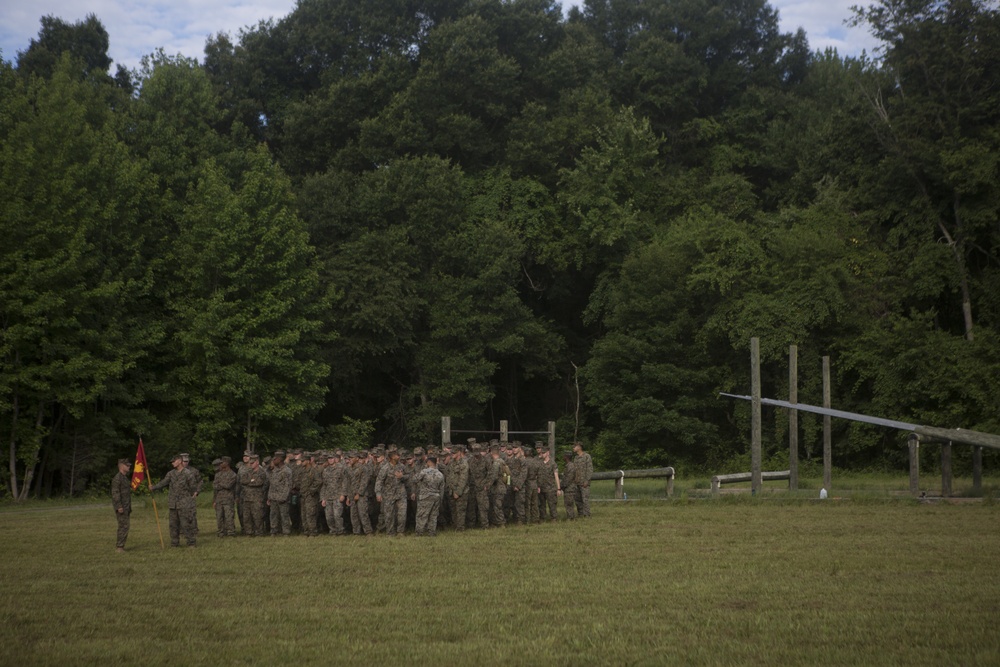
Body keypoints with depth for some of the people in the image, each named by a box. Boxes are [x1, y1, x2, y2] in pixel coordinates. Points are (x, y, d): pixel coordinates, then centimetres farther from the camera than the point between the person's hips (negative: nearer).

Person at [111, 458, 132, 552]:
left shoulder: (125, 478, 18)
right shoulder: (117, 478, -13)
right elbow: (115, 493, -20)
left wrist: (129, 508, 22)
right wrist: (119, 507, -24)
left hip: (126, 507, 10)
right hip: (121, 507, -10)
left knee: (123, 527, 12)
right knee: (124, 526, -11)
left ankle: (119, 545, 18)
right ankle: (119, 547, -8)